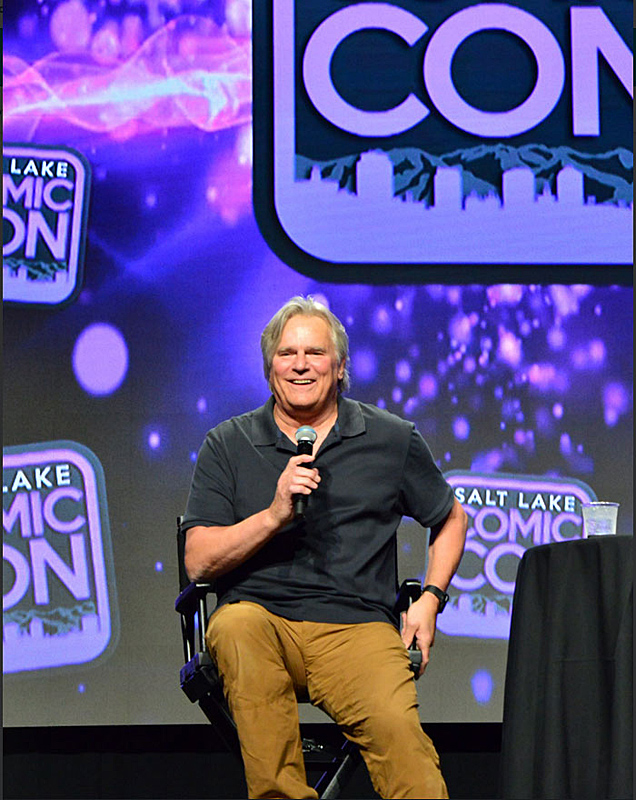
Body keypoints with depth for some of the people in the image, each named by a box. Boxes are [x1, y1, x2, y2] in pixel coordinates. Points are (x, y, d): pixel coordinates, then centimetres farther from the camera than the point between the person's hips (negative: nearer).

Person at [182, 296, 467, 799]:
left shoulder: (393, 440, 13)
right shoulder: (228, 445, 12)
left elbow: (451, 518, 27)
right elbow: (199, 563, 4)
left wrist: (430, 598, 10)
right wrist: (274, 515, -10)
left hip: (357, 627, -1)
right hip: (261, 619, 1)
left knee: (396, 724, -33)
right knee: (237, 627, -37)